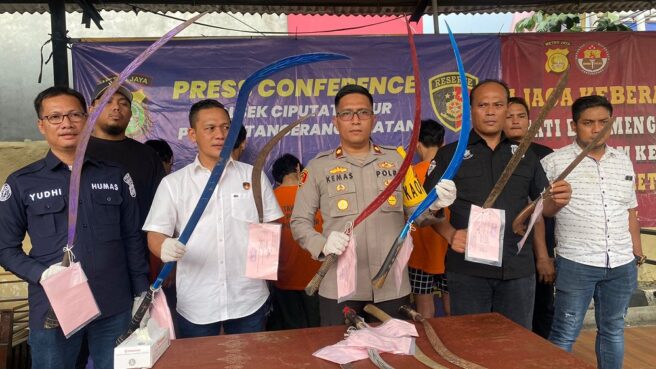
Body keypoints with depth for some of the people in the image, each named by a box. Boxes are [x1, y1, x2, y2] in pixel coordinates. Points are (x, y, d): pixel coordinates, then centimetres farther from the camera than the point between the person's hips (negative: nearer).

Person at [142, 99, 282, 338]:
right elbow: (155, 235, -2)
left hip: (249, 301, 1)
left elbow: (272, 226, 8)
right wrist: (164, 248, -24)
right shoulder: (173, 183, 3)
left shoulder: (254, 175, 5)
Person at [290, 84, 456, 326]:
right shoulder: (318, 166, 2)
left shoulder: (397, 160, 7)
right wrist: (322, 245, -15)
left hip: (393, 287, 2)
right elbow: (300, 222, 4)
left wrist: (433, 206, -11)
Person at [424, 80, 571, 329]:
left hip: (518, 268, 3)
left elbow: (542, 206, 14)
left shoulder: (525, 155, 11)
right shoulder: (450, 154, 2)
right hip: (468, 268, -2)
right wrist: (450, 234, -15)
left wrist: (557, 201, -9)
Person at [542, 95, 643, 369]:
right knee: (565, 334, 3)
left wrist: (638, 253, 18)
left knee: (613, 331, 18)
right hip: (576, 264, -5)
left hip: (622, 265, 5)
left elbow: (630, 212, 17)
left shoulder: (623, 162, 10)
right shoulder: (554, 162, -7)